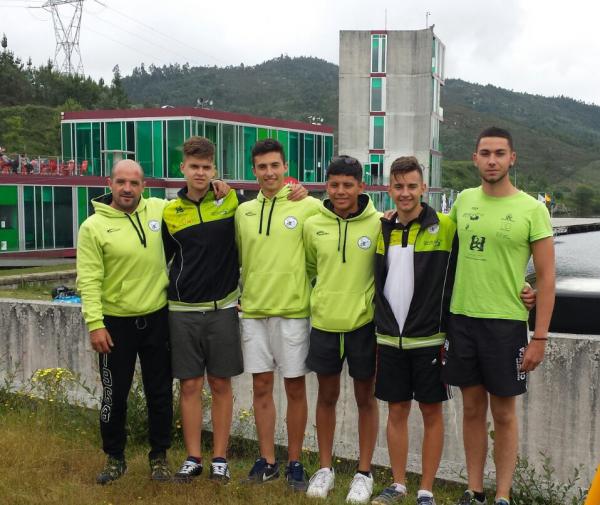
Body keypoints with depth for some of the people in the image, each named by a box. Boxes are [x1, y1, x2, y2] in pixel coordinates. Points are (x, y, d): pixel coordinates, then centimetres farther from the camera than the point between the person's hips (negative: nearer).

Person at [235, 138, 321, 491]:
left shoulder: (309, 206, -5)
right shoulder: (243, 211, 8)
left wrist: (311, 288, -3)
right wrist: (240, 292, 11)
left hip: (293, 311, -3)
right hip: (253, 311, 4)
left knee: (295, 387, 5)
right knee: (261, 387, 10)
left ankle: (295, 462, 19)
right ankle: (267, 460, 23)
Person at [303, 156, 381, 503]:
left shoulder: (378, 224, -9)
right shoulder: (313, 225, -1)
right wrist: (330, 291, 9)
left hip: (364, 323, -2)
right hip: (324, 322, 3)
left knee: (366, 398, 10)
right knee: (327, 396, 14)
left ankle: (364, 473, 24)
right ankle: (325, 468, 28)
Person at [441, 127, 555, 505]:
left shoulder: (532, 209, -7)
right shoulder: (464, 201, 6)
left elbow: (546, 277, -6)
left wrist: (540, 337, -10)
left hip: (506, 322, -4)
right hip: (461, 318, 4)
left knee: (504, 413, 6)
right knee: (473, 407, 12)